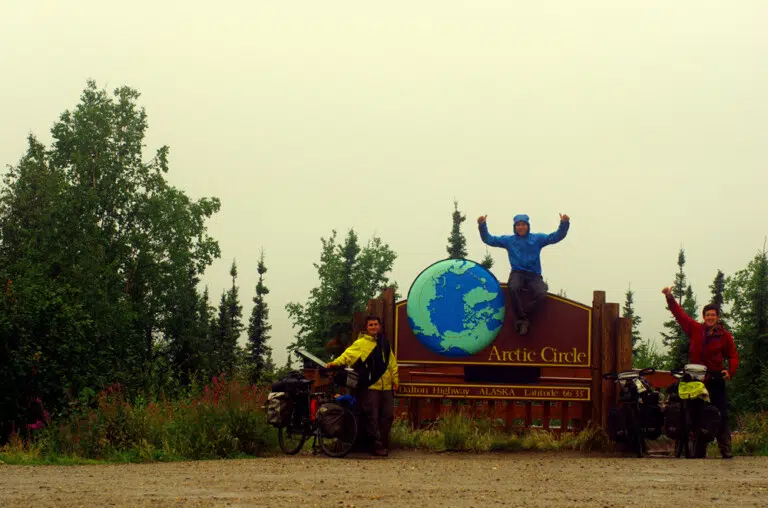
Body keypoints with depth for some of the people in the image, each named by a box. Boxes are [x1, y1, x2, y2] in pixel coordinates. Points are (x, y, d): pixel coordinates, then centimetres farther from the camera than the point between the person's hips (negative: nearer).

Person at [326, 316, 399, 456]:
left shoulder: (385, 343, 16)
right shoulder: (361, 343, -2)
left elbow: (392, 363, 21)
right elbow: (348, 354, -15)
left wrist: (395, 380, 15)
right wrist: (336, 362, -32)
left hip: (386, 387, 5)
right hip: (370, 387, -5)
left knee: (388, 416, 7)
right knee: (372, 417, -5)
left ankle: (383, 443, 19)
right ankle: (376, 445, 2)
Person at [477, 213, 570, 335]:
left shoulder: (537, 238, 12)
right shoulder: (508, 240, 14)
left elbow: (556, 237, 4)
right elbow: (489, 239, 12)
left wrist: (564, 224, -15)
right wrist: (482, 225, -4)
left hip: (534, 275, 1)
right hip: (517, 273, 0)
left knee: (542, 294, -31)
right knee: (513, 288, -37)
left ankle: (521, 319, -17)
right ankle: (522, 319, -25)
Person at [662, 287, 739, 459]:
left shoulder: (724, 336, 2)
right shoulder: (696, 329, 5)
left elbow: (733, 356, 3)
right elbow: (680, 314, 7)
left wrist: (730, 371, -14)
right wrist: (670, 298, -1)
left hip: (716, 379, -1)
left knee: (721, 415, -3)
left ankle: (725, 449, -1)